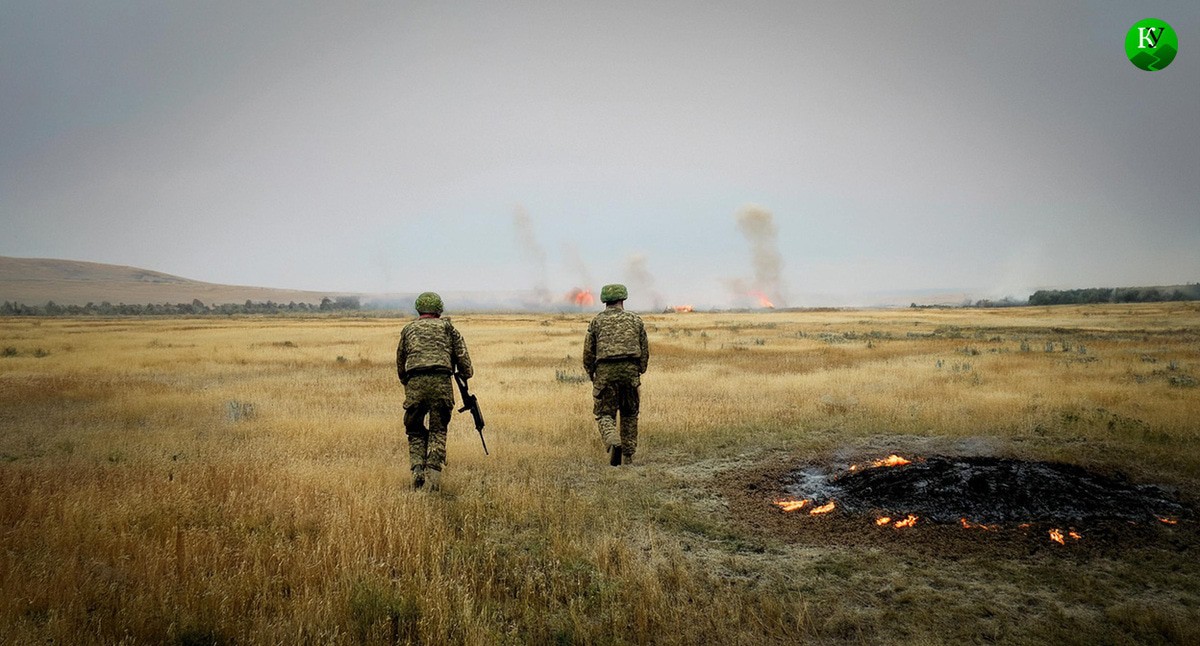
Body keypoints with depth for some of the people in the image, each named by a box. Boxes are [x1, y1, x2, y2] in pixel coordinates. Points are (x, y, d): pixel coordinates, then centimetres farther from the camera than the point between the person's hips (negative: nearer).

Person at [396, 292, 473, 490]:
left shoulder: (408, 329, 21)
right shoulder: (446, 327, 16)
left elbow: (400, 364, 24)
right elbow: (461, 353, 6)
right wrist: (466, 374, 18)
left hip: (414, 383, 1)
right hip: (441, 382, -1)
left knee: (415, 431, 16)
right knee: (438, 431, 7)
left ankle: (417, 470, -2)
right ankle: (434, 474, -6)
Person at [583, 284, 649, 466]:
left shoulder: (597, 321, 9)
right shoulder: (635, 320, 13)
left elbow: (588, 352, 8)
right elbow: (645, 350, 12)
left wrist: (591, 375, 20)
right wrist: (639, 372, 24)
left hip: (606, 371, -1)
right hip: (630, 369, 2)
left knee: (604, 413, 5)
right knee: (630, 414, 14)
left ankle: (613, 442, -24)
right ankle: (628, 456, 13)